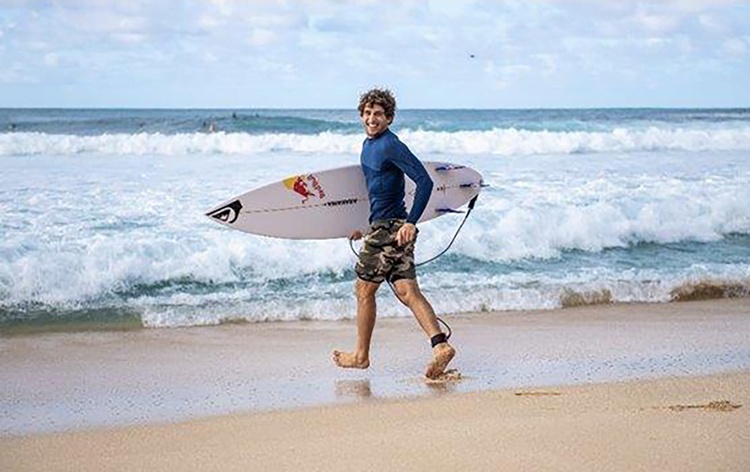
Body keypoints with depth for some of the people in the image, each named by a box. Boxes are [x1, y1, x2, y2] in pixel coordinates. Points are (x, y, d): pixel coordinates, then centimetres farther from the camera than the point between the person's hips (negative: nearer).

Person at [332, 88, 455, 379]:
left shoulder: (390, 146, -14)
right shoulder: (369, 144, 16)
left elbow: (425, 181, -19)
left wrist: (411, 222, -23)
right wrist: (367, 225, 32)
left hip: (390, 228, -9)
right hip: (381, 226, 9)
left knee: (364, 289, 4)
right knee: (407, 290, -2)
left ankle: (361, 355, 16)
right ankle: (440, 344, -14)